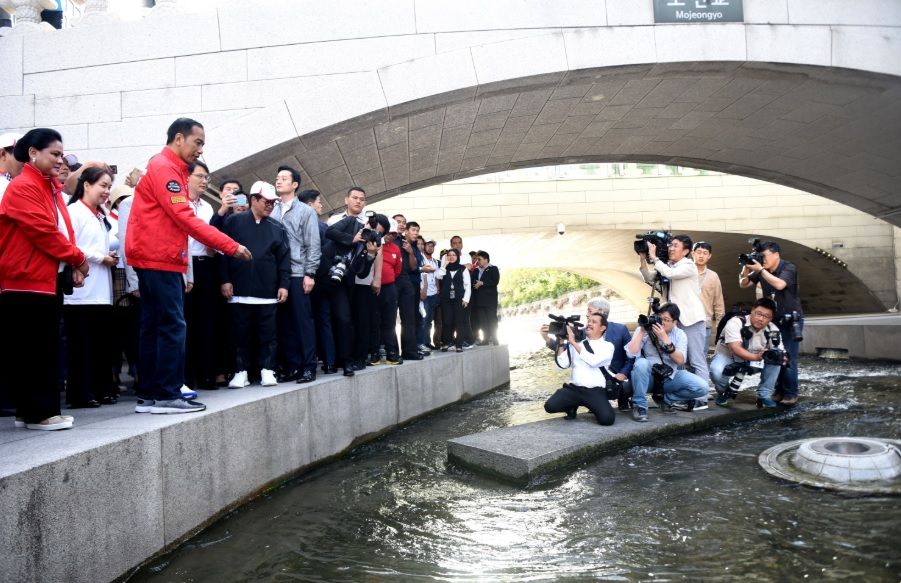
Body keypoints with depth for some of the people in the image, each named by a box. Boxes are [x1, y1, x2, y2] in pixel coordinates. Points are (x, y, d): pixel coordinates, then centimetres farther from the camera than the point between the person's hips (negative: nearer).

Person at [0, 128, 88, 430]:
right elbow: (44, 233, -18)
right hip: (28, 280, -9)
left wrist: (72, 266, 4)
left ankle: (31, 410, 19)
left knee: (45, 349, 11)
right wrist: (78, 259, -9)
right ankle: (39, 413, 2)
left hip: (51, 279, 9)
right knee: (32, 350, -4)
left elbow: (62, 231, 17)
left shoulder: (51, 188, 17)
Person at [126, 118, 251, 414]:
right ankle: (167, 395, -5)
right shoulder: (164, 168, -10)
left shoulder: (170, 169, 20)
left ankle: (149, 395, 14)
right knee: (172, 327, -9)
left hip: (158, 259, 10)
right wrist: (230, 246, -18)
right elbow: (184, 218, -18)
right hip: (160, 260, -10)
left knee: (155, 328, 9)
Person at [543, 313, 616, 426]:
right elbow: (562, 364, 3)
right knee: (550, 406, -21)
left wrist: (573, 342, -15)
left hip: (595, 391, -2)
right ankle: (572, 405, 13)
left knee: (607, 419, -27)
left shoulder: (607, 346, 5)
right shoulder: (576, 343, 12)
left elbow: (593, 361, -15)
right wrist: (561, 342, -6)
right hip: (574, 388, 2)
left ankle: (594, 407, 10)